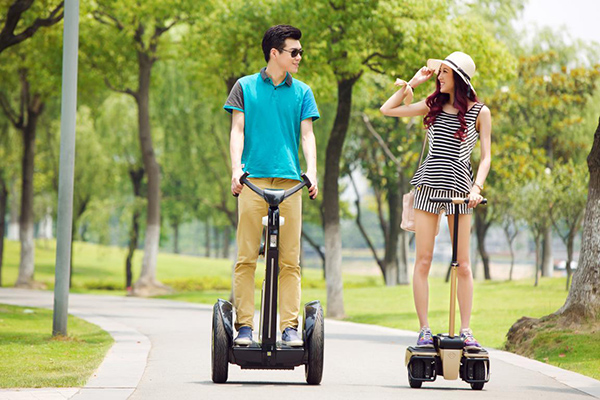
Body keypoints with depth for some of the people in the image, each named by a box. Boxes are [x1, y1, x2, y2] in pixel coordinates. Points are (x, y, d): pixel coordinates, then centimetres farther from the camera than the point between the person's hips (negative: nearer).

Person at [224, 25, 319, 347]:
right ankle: (244, 325, -2)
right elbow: (237, 130, 6)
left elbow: (306, 134, 9)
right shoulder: (245, 87, 11)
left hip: (289, 179, 2)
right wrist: (236, 168, -9)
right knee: (246, 257, -5)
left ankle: (290, 327, -1)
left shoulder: (302, 92, 15)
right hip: (253, 179, -2)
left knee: (290, 260, -2)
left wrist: (312, 171, -7)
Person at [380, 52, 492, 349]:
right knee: (423, 261, -3)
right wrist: (414, 82, 9)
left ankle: (466, 330, 6)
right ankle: (424, 330, 1)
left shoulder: (480, 112, 3)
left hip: (459, 189, -2)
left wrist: (477, 188, -14)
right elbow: (387, 109, 12)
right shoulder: (433, 106, 11)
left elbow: (486, 156, 1)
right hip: (428, 185, 2)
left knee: (463, 264, -1)